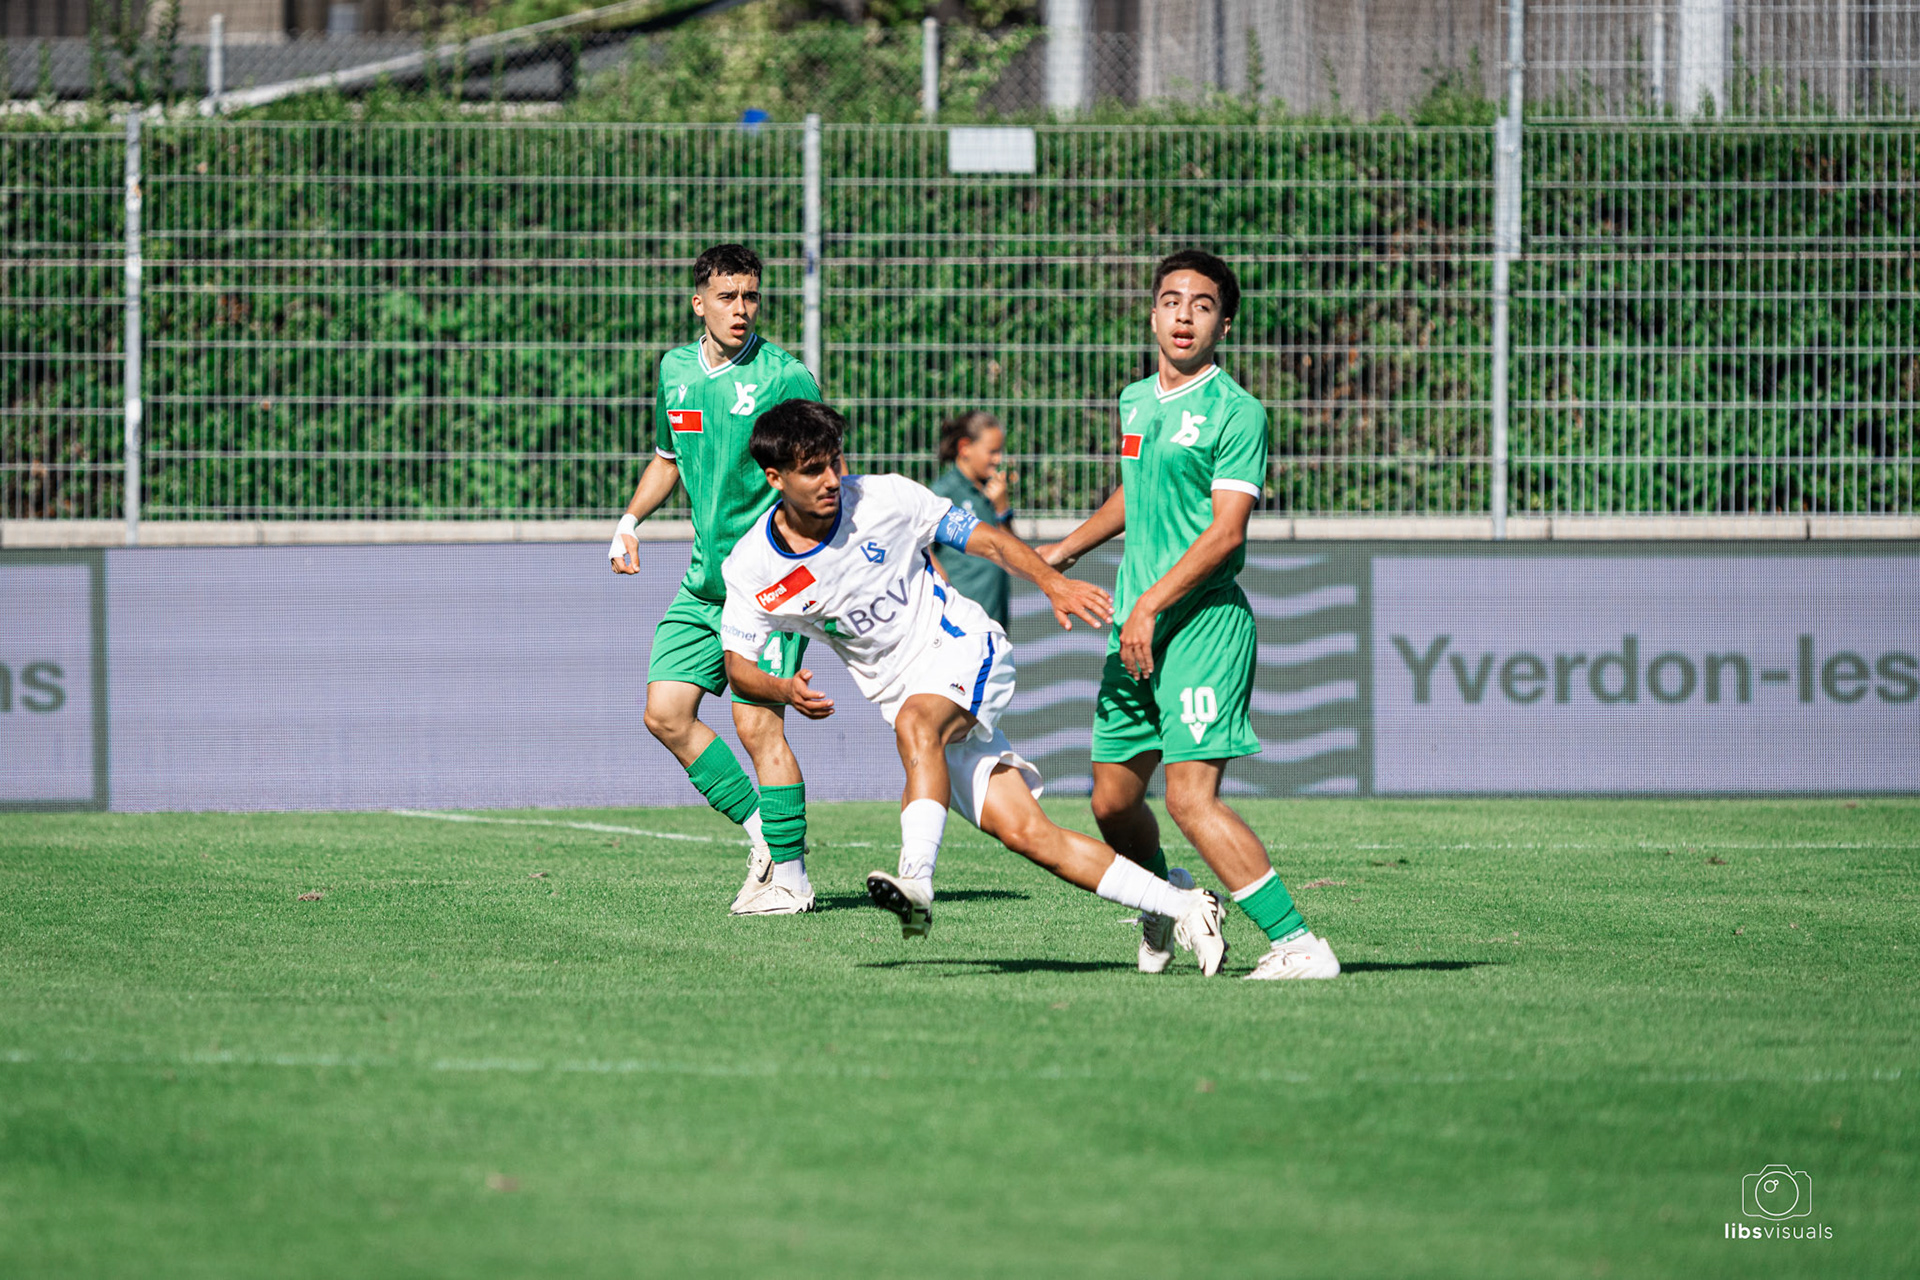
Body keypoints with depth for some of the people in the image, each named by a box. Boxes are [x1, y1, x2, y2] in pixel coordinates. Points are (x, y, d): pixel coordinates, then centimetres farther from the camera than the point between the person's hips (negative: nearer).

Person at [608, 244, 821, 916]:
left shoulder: (785, 377, -10)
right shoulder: (675, 370, 9)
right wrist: (631, 520, 12)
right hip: (704, 581, 7)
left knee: (756, 722, -12)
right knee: (666, 713, 3)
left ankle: (791, 876, -2)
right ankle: (762, 833, 15)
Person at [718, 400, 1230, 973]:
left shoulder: (885, 500, -13)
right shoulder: (751, 570, -8)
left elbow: (986, 538, -5)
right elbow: (738, 665, -2)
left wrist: (1052, 582, -21)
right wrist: (784, 690, -23)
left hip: (964, 649, -3)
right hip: (904, 697, 3)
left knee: (916, 724, -37)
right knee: (1024, 833, -9)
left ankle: (916, 882, -48)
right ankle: (1183, 907, -3)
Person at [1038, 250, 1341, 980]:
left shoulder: (1236, 413, -9)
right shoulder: (1135, 403, 15)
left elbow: (1225, 532, -16)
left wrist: (1151, 606, -19)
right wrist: (1066, 549, 40)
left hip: (1204, 624, -8)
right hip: (1137, 628, 8)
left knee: (1190, 796, -19)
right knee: (1112, 801, 12)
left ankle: (1297, 944, -17)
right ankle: (1165, 910, 39)